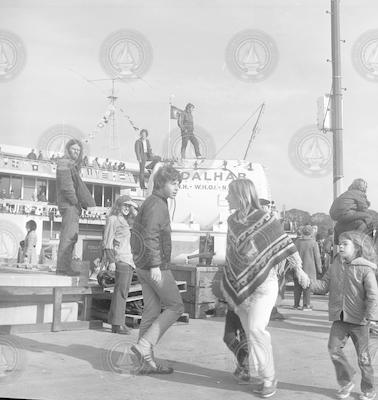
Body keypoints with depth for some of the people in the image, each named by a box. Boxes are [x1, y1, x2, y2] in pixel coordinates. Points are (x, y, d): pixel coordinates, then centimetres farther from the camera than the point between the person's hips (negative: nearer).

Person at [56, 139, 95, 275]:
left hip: (73, 205, 10)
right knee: (68, 235, -13)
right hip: (68, 204, -10)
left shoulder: (73, 165, 23)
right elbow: (66, 186, -16)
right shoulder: (64, 163, -6)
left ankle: (65, 267, 12)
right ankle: (62, 268, -14)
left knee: (71, 236, 9)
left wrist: (86, 203, 13)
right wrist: (75, 201, -13)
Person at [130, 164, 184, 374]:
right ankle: (144, 345, -9)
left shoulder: (153, 203, 20)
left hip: (144, 267, 10)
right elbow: (150, 236, -23)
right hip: (155, 266, -10)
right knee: (175, 306, -3)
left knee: (152, 312, 10)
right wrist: (155, 264, -27)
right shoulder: (156, 204, -12)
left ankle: (147, 361, 13)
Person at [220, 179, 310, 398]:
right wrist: (227, 280, 20)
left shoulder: (265, 219, -12)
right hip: (241, 284, 6)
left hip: (264, 282, -6)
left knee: (256, 329, -14)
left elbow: (286, 243, -6)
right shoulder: (233, 220, 6)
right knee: (251, 331, 8)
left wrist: (299, 270, -10)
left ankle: (269, 378, -2)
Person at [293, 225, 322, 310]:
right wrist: (319, 268, 7)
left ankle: (296, 305, 15)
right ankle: (306, 305, 3)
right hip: (309, 268, -3)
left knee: (297, 287, 10)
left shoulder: (297, 242, 1)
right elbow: (317, 256, -4)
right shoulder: (313, 243, -8)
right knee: (307, 287, 3)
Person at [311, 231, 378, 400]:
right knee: (334, 348, -4)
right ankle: (346, 382, 17)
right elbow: (325, 284, 5)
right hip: (339, 318, 4)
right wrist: (309, 283, -12)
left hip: (358, 320, -4)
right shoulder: (336, 265, 3)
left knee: (363, 357, 7)